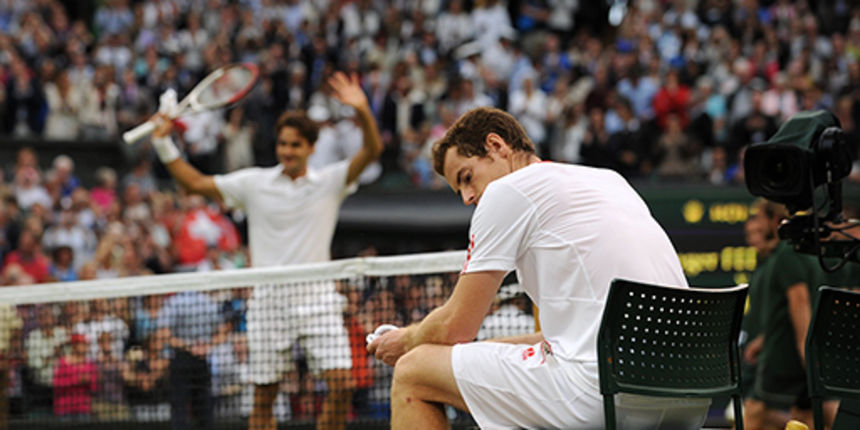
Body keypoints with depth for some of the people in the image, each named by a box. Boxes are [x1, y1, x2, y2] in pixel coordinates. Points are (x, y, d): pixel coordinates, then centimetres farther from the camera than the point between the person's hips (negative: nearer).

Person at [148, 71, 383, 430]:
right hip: (269, 297, 1)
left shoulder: (330, 181, 4)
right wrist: (164, 144, 1)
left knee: (341, 384, -12)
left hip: (317, 296, 0)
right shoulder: (254, 183, 7)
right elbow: (195, 183, 10)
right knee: (264, 394, 2)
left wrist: (363, 112, -28)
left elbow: (371, 151, -10)